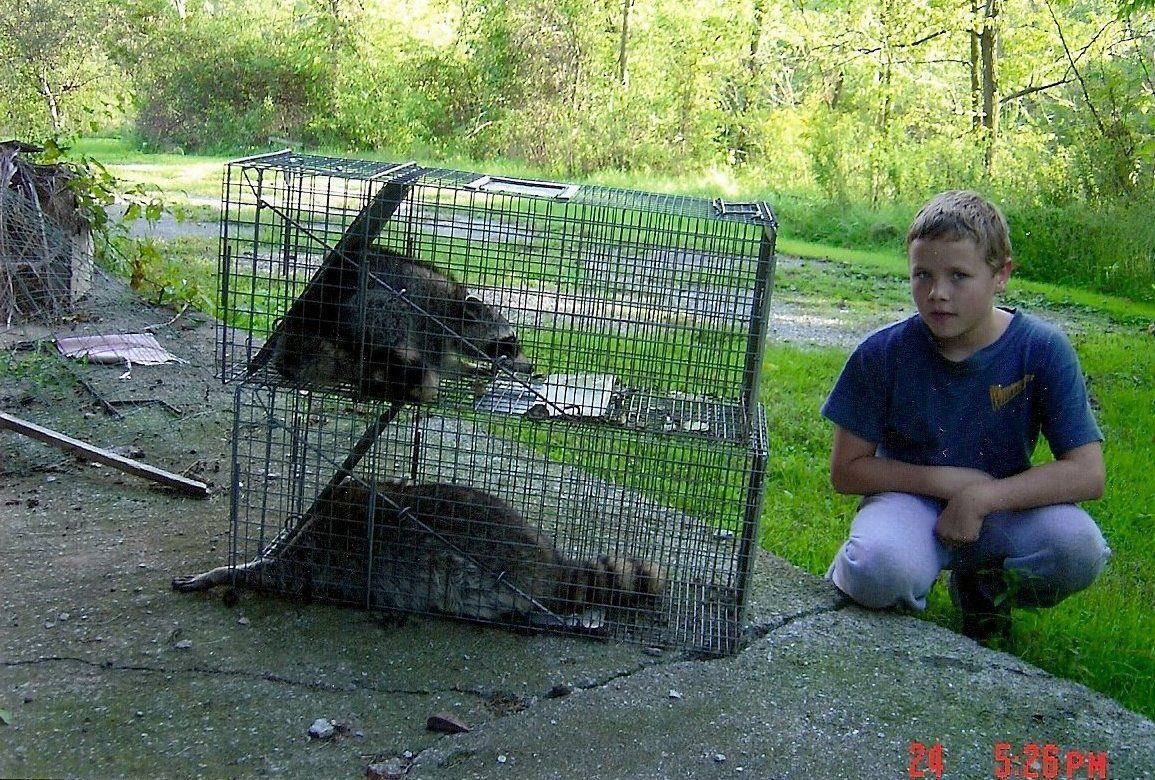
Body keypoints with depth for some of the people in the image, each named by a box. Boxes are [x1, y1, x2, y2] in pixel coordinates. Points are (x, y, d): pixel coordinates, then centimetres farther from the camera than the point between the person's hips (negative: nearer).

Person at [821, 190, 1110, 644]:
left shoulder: (1042, 350, -11)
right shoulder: (884, 353, -12)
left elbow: (1086, 473, -15)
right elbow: (845, 470, -6)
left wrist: (979, 498, -23)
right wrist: (946, 480, -15)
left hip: (1001, 506, 3)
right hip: (910, 497, -2)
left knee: (1080, 549, -28)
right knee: (879, 572, -36)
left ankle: (984, 586, 4)